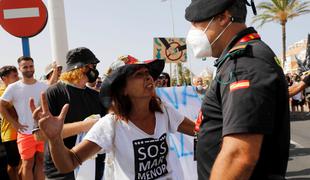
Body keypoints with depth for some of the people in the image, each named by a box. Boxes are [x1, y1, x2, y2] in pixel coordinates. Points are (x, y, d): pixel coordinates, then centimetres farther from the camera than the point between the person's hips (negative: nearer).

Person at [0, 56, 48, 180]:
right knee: (28, 164, 3)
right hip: (25, 132, -2)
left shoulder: (43, 86, 3)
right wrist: (14, 123, -5)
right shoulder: (13, 88, -3)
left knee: (41, 161, 11)